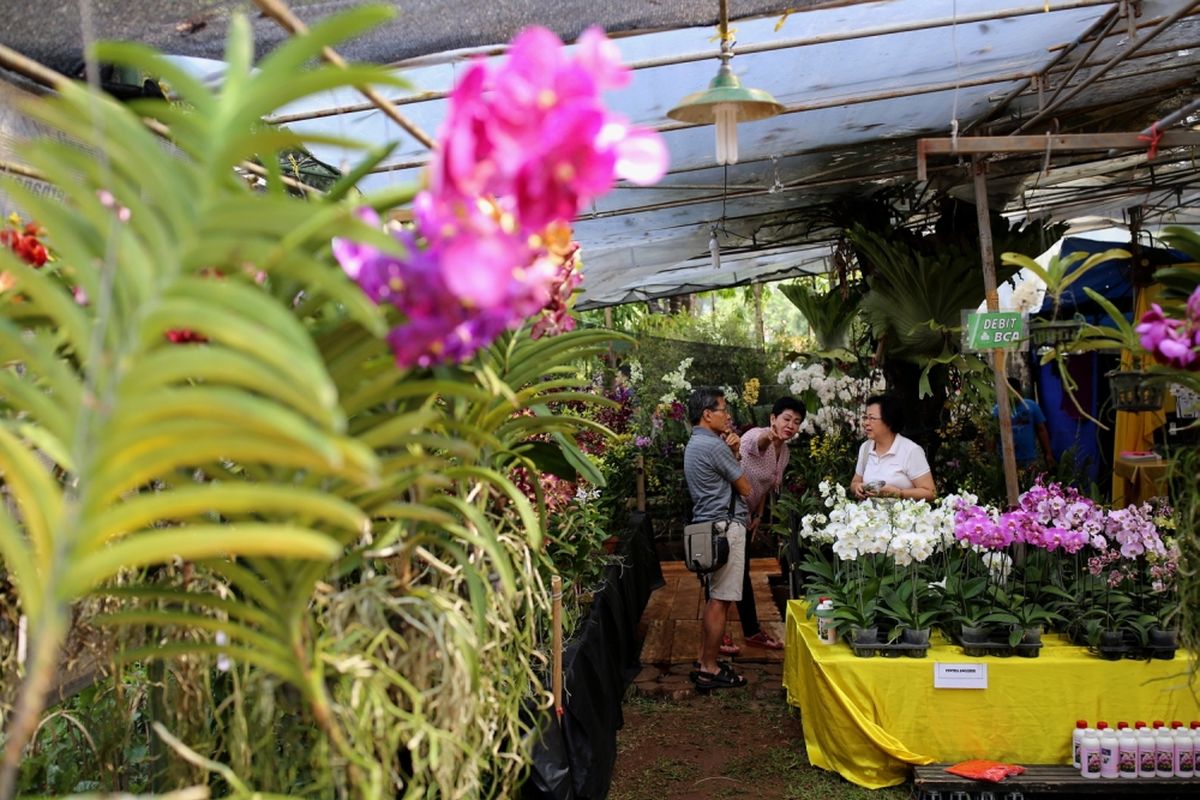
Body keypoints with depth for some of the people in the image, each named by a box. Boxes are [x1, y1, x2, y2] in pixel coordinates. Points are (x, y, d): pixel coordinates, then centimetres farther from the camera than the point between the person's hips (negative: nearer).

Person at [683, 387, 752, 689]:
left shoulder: (694, 444, 15)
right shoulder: (714, 446, -17)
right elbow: (745, 488, -8)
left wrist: (731, 451, 5)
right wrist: (732, 452, 7)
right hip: (725, 526, -11)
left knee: (715, 597, 17)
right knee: (720, 600, -5)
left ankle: (704, 661, 23)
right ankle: (709, 670, 1)